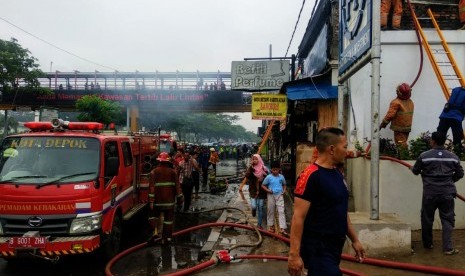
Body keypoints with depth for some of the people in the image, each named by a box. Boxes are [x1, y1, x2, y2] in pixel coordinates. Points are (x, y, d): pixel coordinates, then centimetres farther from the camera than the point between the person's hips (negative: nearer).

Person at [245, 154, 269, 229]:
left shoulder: (264, 169, -3)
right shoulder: (250, 168, -1)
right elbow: (247, 175, -19)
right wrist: (251, 166, -22)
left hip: (261, 191, 0)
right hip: (253, 191, 0)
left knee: (260, 208, 7)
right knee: (254, 206, -15)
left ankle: (259, 224, 19)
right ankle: (254, 210, 23)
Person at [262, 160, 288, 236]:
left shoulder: (281, 177, 1)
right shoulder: (268, 177, -7)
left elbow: (284, 184, 17)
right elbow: (263, 185, -1)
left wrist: (284, 190, -2)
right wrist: (267, 190, -17)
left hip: (279, 195, 1)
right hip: (271, 195, -1)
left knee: (281, 211, -6)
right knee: (270, 211, 10)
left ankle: (282, 228, -6)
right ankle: (271, 226, 26)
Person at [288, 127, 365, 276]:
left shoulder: (337, 173, 10)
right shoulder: (310, 176, -19)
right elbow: (298, 217, -22)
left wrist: (355, 240, 19)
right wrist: (294, 254, -24)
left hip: (335, 246, 9)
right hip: (318, 248, -9)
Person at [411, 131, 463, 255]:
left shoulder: (424, 156, -8)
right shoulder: (453, 157, 1)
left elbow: (415, 171, 5)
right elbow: (459, 174, 11)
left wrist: (416, 170, 29)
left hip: (430, 193, -1)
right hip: (447, 194, 2)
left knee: (427, 219, 14)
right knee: (447, 220, 8)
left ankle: (427, 244, 27)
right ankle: (448, 248, 5)